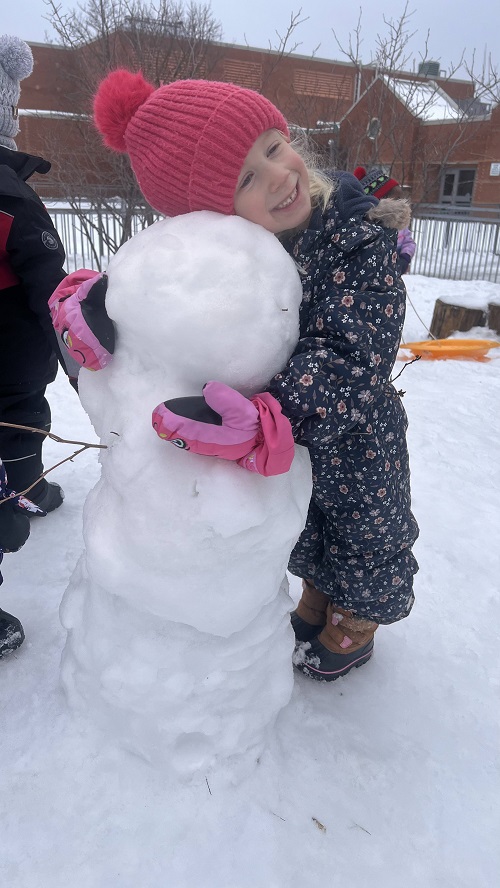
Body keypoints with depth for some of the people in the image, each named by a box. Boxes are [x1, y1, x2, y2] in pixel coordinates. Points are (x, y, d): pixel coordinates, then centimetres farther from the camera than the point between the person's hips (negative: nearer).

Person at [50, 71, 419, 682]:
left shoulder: (359, 238, -30)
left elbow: (352, 359, -39)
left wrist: (265, 414, -55)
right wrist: (101, 312, -37)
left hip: (356, 442, -3)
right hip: (285, 443, 4)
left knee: (362, 534, 22)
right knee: (304, 533, 28)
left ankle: (356, 627, 53)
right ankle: (316, 602, 60)